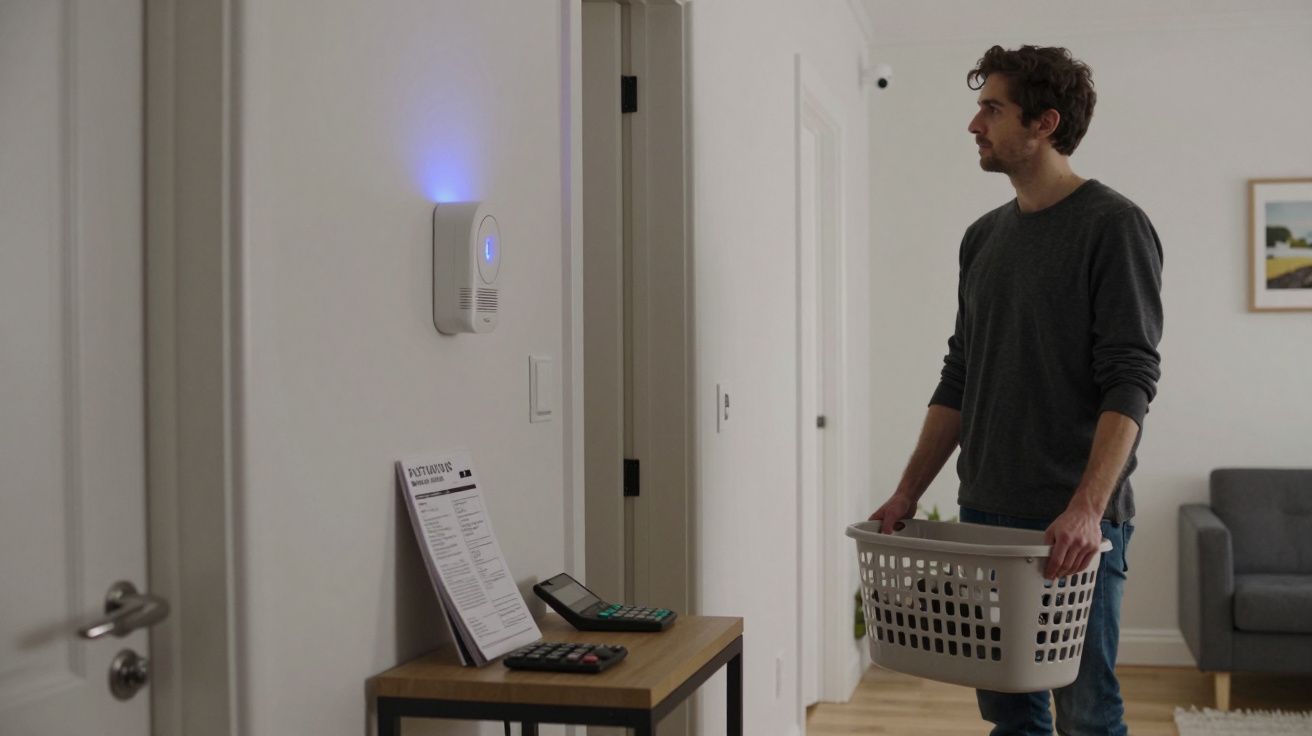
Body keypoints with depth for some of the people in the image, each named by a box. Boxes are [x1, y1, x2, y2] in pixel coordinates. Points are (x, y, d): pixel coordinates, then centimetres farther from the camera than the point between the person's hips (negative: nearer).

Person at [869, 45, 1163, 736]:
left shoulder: (1112, 225, -7)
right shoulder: (983, 237, 14)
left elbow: (1130, 379, -15)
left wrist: (1087, 507, -25)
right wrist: (908, 492, 11)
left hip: (1076, 522, -6)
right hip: (986, 512, 7)